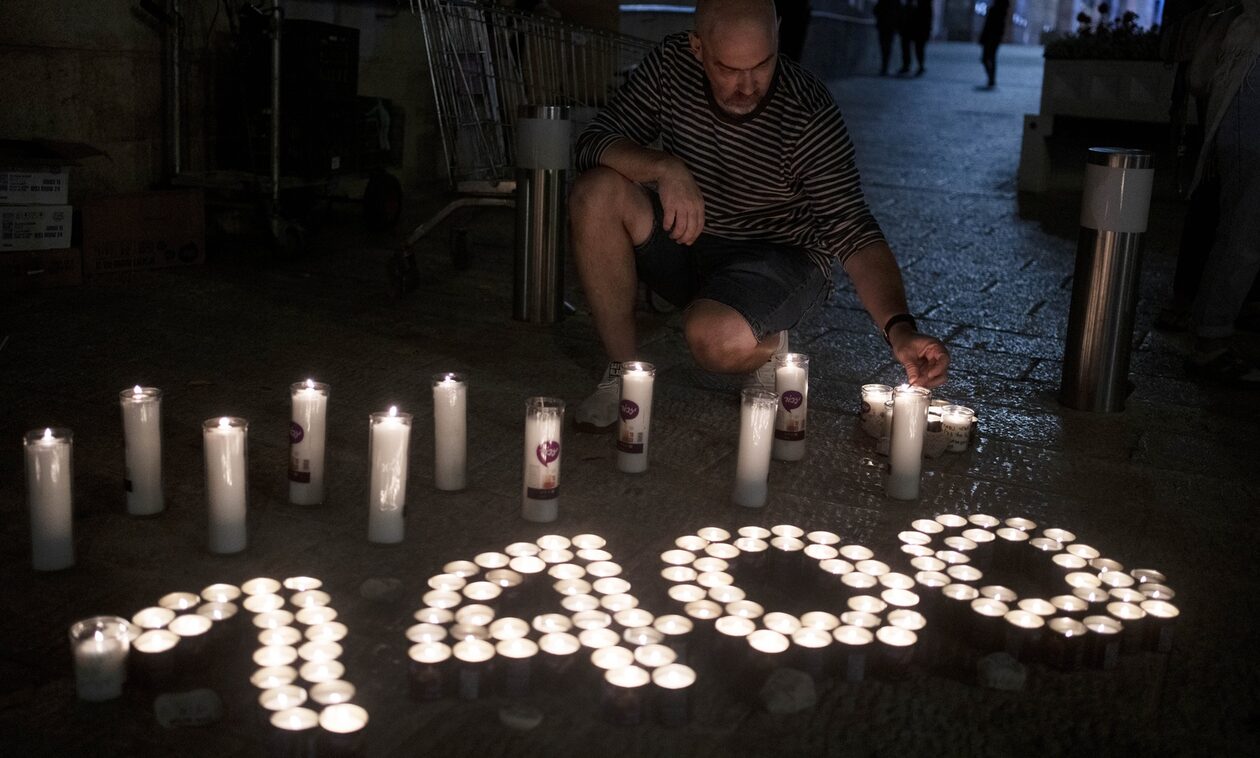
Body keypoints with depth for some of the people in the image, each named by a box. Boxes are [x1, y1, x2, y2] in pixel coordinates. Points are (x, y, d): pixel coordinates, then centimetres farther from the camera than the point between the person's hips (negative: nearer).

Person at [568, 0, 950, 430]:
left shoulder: (810, 115, -22)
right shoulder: (672, 64, -11)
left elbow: (854, 234, -24)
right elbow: (594, 143, -11)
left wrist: (899, 329, -39)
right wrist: (664, 167, -32)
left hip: (779, 258, -4)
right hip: (685, 241, 5)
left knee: (712, 337, -37)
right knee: (596, 192, -23)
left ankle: (769, 347, 3)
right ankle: (622, 371, -10)